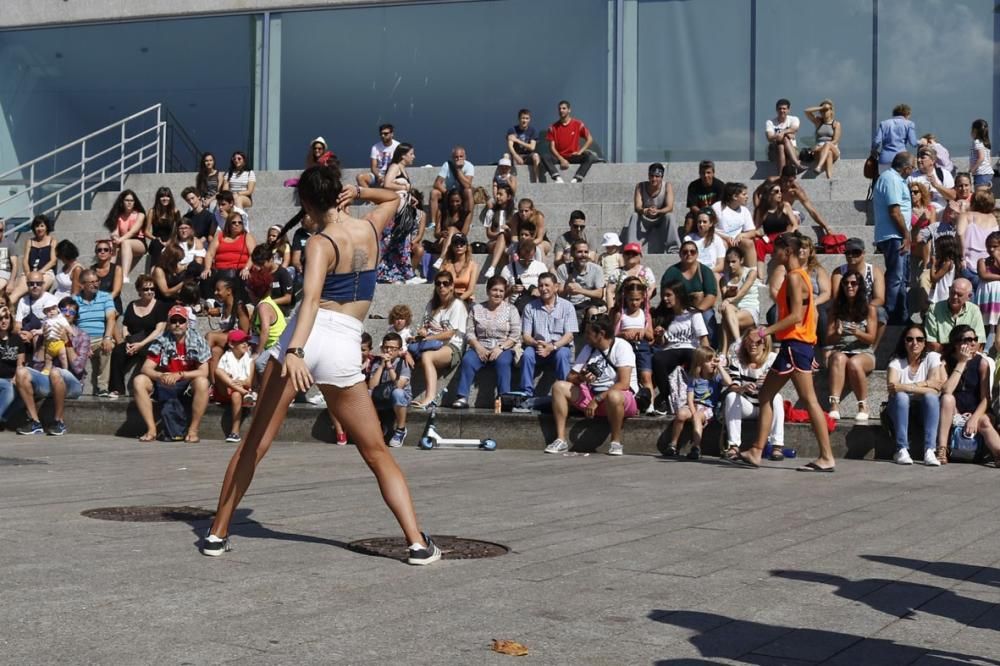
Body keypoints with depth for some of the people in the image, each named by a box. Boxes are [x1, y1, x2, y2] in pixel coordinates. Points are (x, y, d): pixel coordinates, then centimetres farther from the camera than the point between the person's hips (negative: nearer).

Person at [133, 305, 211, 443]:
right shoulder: (161, 341, -3)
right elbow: (146, 368, -9)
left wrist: (180, 375, -26)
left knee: (202, 382, -34)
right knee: (138, 381, -21)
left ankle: (193, 431, -25)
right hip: (165, 386, 2)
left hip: (188, 385, -2)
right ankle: (151, 429, -19)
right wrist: (161, 376, -31)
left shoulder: (197, 340, -7)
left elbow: (204, 372, -13)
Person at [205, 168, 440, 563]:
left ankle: (217, 534, 14)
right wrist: (358, 192, 14)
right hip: (343, 346, 3)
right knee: (377, 454, 10)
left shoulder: (321, 244, -4)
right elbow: (393, 198, 32)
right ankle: (417, 543, 0)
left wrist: (294, 351, -33)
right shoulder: (370, 229, 8)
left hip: (303, 338, -2)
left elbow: (311, 297, -22)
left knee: (254, 443, 10)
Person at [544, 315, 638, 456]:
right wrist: (580, 378, -16)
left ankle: (616, 443, -21)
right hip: (592, 395, 7)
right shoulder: (588, 349, 9)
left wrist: (597, 400, -22)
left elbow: (623, 384, -22)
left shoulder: (621, 347, -12)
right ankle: (561, 440, -15)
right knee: (559, 386, -8)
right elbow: (569, 378, 8)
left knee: (613, 396, -42)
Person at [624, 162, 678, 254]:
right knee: (634, 216, -28)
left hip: (660, 221, -1)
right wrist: (645, 211, -46)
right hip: (644, 220, 1)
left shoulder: (667, 186, -13)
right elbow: (637, 207, -21)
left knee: (669, 216, -30)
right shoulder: (640, 187, -11)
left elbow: (670, 207, -22)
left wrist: (657, 211, -44)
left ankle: (673, 248, -29)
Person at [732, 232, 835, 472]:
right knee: (766, 394, 11)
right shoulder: (798, 275, 17)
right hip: (794, 344, 10)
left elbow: (796, 316, -22)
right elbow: (811, 313, 19)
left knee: (809, 400, -8)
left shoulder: (794, 276, -13)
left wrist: (765, 331, -22)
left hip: (795, 344, -10)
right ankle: (756, 452, 12)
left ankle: (827, 457, -7)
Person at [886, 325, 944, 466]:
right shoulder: (897, 361, -3)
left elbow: (936, 385, -18)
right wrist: (923, 386, -25)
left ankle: (929, 451, -36)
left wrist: (905, 387, -24)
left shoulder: (932, 357, -3)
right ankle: (902, 450, -33)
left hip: (925, 411, 0)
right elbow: (891, 387, -21)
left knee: (931, 397, -31)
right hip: (901, 409, 0)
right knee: (900, 396, -32)